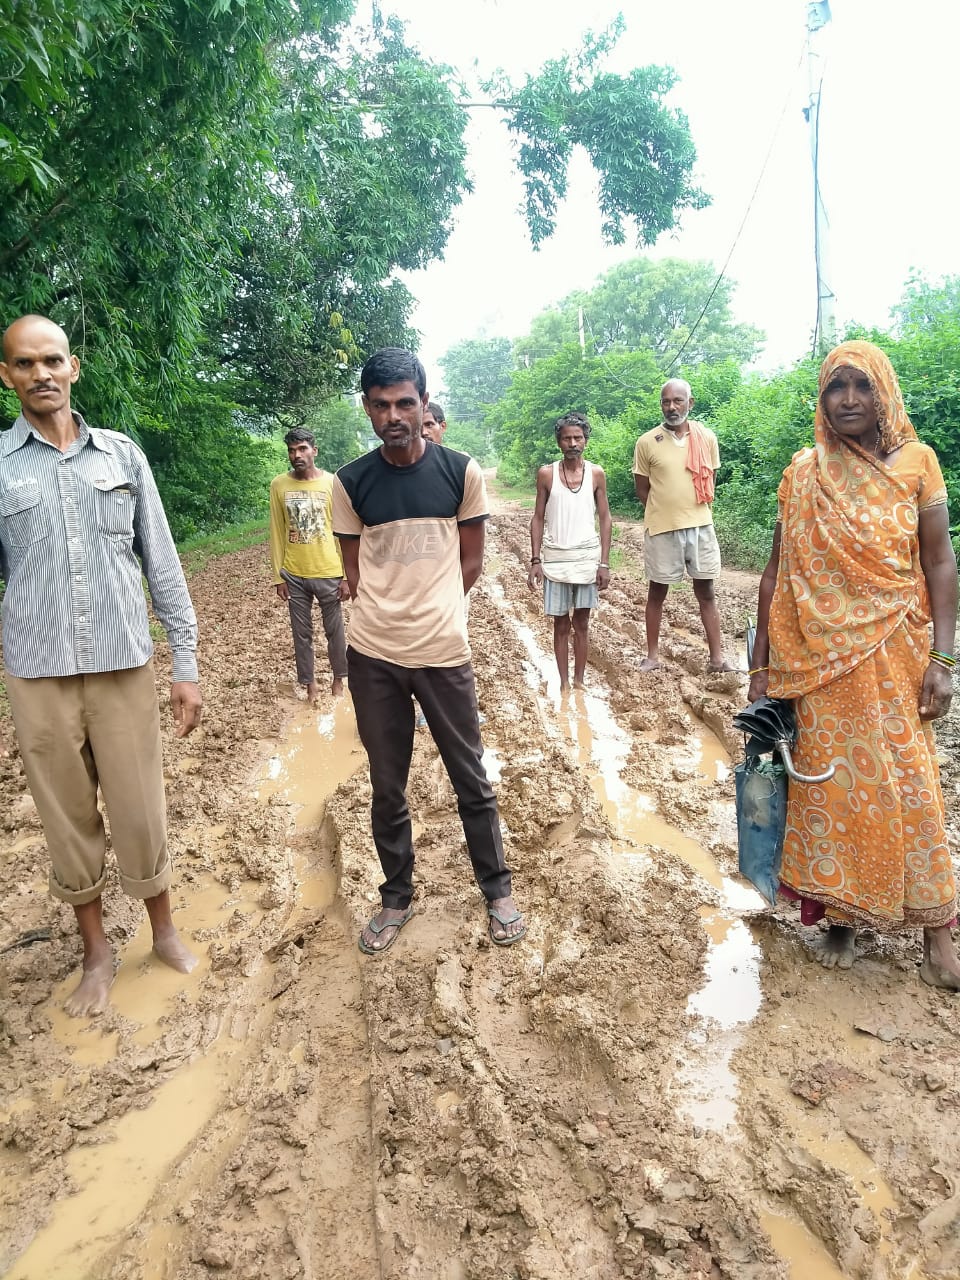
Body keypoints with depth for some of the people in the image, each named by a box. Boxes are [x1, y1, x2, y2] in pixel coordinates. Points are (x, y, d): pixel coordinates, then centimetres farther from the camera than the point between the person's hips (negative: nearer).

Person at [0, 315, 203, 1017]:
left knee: (142, 813, 8)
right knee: (68, 820, 12)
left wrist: (187, 663, 2)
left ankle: (164, 929, 32)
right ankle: (97, 949, 32)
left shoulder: (122, 453, 4)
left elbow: (162, 564, 5)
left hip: (126, 669, 0)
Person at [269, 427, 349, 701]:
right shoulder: (278, 485, -1)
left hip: (329, 573, -1)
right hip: (294, 575, 2)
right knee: (302, 633, 11)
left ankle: (338, 678, 30)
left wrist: (346, 575, -5)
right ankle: (310, 682, 26)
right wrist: (278, 577, 1)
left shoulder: (332, 483, -6)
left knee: (334, 630, 11)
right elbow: (277, 534, 3)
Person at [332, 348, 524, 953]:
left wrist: (431, 611, 1)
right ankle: (397, 897, 32)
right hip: (373, 655, 1)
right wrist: (387, 615, 0)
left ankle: (498, 889, 31)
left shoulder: (462, 472, -3)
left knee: (472, 779, 11)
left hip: (444, 651, -1)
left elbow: (470, 561, 5)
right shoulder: (351, 482, -1)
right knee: (387, 787, 13)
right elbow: (354, 569, 7)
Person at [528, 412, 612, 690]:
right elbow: (538, 518, 3)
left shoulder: (596, 473, 0)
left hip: (588, 558, 1)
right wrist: (535, 560, -4)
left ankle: (579, 681, 19)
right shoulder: (546, 474, -2)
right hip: (555, 559, 0)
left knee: (581, 623, 8)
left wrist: (604, 563, -3)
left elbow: (605, 518, 3)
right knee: (561, 624, 6)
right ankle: (564, 683, 16)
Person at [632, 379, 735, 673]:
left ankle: (717, 658, 12)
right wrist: (665, 511, 4)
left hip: (700, 526, 2)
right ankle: (653, 655, 18)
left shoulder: (707, 438, 1)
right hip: (661, 529, -2)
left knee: (706, 592, 7)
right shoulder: (647, 442, -5)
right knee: (657, 592, 8)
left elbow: (709, 480, 11)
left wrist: (694, 511, 7)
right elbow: (642, 488, 3)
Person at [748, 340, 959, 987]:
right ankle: (842, 915, 24)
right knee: (831, 786, 8)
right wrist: (762, 665, 0)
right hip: (821, 660, 1)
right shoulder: (803, 472, 1)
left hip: (894, 655, -1)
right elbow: (778, 569, 2)